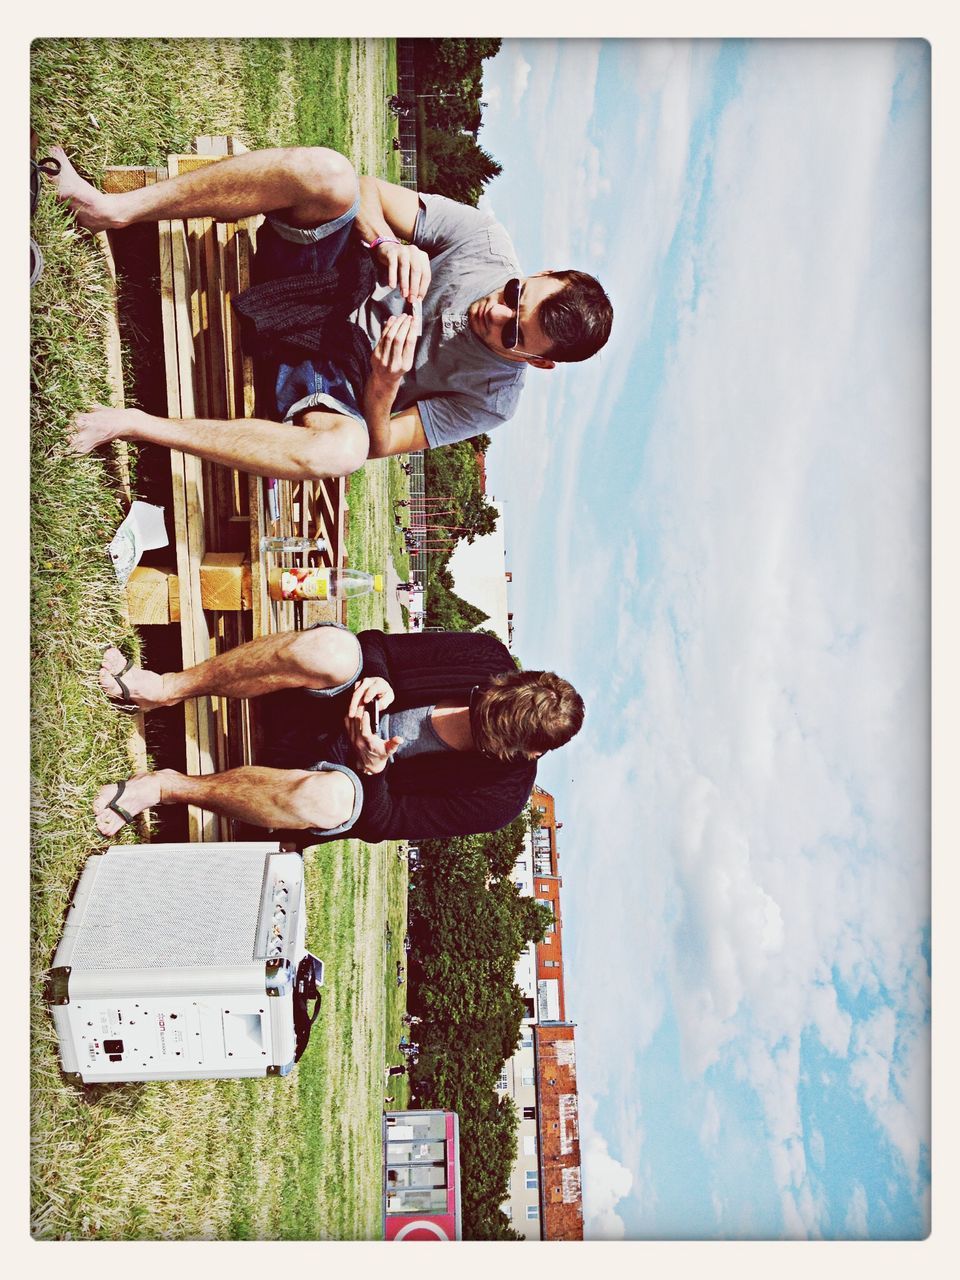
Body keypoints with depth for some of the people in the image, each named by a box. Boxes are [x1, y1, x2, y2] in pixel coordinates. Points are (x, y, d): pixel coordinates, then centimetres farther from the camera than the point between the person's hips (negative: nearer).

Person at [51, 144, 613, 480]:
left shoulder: (491, 403, -13)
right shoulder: (487, 242, -10)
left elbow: (376, 444, -12)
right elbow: (369, 189, -4)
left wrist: (384, 384, -34)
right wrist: (387, 244, -27)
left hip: (322, 371, -2)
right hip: (319, 281, 3)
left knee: (341, 449, -41)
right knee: (327, 172, -31)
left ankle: (135, 424, -28)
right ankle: (113, 208, -26)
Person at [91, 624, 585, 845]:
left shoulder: (501, 796, -17)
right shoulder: (484, 657, -11)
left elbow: (383, 822, -16)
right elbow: (376, 646, -2)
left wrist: (372, 771, -35)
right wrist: (377, 680, -23)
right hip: (310, 702, 3)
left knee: (330, 799, -43)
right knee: (331, 649, -33)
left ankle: (167, 786, -18)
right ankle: (164, 688, -14)